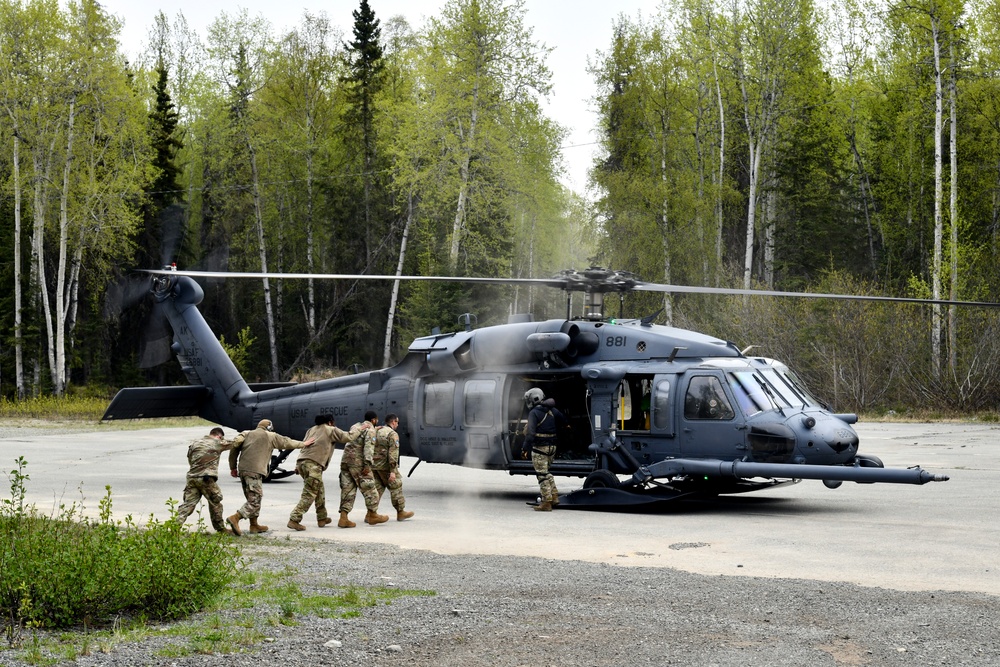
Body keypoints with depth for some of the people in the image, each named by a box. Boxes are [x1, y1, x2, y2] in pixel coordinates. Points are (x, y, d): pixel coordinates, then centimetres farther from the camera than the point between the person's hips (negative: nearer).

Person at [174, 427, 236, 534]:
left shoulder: (195, 443, 15)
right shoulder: (218, 443, 2)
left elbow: (189, 459, 20)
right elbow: (233, 443, 13)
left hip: (192, 477, 4)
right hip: (207, 479, -4)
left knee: (188, 503, 2)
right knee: (215, 503, 11)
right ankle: (220, 527, 20)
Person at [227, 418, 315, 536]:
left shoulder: (247, 434, 19)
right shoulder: (270, 436, 9)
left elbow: (235, 445, 7)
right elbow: (287, 442, 19)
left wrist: (233, 467, 12)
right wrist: (303, 444, 34)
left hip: (242, 469, 7)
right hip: (254, 471, -7)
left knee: (252, 498, 17)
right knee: (255, 499, -7)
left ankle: (254, 525, 21)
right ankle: (235, 518, -22)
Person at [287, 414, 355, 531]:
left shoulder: (311, 430, 27)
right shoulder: (331, 430, 11)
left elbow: (304, 446, 20)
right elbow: (347, 437, 9)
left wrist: (298, 466, 16)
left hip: (301, 461, 8)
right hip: (314, 464, -8)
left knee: (320, 490, 21)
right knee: (309, 494, -7)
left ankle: (322, 518, 27)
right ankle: (294, 520, -16)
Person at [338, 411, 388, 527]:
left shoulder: (355, 426, 20)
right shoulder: (370, 429, -5)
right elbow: (368, 446, -16)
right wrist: (367, 464, -22)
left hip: (345, 460, 8)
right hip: (358, 461, -7)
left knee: (348, 489, 6)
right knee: (368, 488, 4)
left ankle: (343, 518, -1)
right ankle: (373, 515, 10)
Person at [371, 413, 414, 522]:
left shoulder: (376, 431, 11)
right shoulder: (393, 434, -10)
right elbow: (393, 453, -18)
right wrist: (393, 471, -20)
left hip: (373, 465, 6)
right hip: (385, 465, -6)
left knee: (376, 488, 11)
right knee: (396, 487, 7)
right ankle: (400, 512, 15)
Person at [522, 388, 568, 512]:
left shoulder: (534, 413, -13)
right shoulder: (552, 410, 10)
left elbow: (530, 431, -23)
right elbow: (564, 423, 19)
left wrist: (527, 445, -24)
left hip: (539, 447, -7)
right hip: (552, 446, 8)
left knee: (542, 475, -2)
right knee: (546, 472, 22)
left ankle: (547, 502, -1)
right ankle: (554, 496, 19)